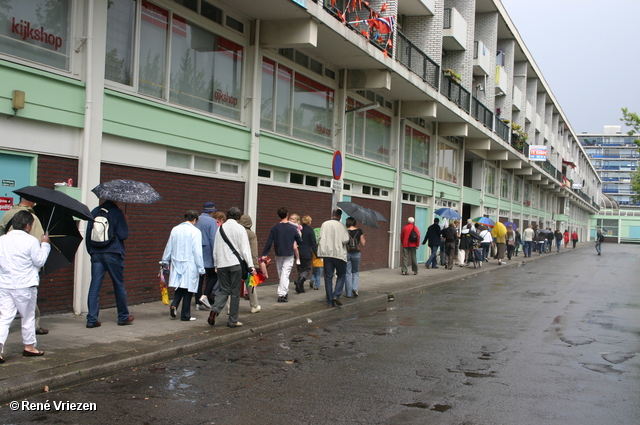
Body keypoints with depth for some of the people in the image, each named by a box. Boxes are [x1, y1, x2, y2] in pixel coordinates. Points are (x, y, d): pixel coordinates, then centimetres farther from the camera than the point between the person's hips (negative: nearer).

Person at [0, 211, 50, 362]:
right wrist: (45, 244, 7)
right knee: (28, 316, 12)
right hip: (24, 286, -4)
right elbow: (39, 261, -4)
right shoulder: (31, 241, -10)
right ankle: (29, 346, 24)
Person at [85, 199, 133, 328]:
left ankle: (92, 319, -1)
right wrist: (125, 222, 9)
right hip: (112, 253, -4)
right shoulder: (116, 212, -5)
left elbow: (88, 234, 11)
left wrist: (91, 250, 18)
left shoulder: (95, 212, 9)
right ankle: (123, 316, 19)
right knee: (119, 285, 9)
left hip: (96, 254, 4)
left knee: (94, 286, 3)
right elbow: (123, 235, -7)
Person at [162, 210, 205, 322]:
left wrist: (165, 262, 25)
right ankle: (185, 315, 10)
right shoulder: (195, 231, -10)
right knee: (188, 289, 4)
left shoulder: (175, 230, 5)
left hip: (176, 263, 5)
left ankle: (174, 304, -8)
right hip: (190, 264, -4)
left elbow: (169, 247, 13)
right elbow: (197, 252, -11)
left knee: (179, 287, 17)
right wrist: (201, 268, -5)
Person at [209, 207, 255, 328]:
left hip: (221, 264, 4)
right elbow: (245, 249, -7)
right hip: (235, 263, -4)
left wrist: (216, 264, 22)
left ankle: (215, 310, -14)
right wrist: (250, 266, -6)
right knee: (235, 292, 4)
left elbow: (215, 249, 13)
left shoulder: (220, 228, 8)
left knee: (224, 290, 11)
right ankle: (233, 320, 6)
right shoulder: (240, 229, -4)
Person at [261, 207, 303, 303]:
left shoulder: (274, 228, -3)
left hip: (278, 255, 2)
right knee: (285, 274, -4)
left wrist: (264, 254, -1)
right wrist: (298, 232, 19)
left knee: (281, 274, 14)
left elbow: (269, 242, -5)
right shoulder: (293, 229, -8)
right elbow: (300, 242, 2)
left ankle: (284, 292, 22)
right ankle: (282, 295, -12)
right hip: (289, 255, -2)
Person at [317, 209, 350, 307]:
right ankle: (336, 295, -4)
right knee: (341, 276, 14)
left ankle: (330, 301, 7)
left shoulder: (324, 224, 2)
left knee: (328, 278, 8)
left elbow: (320, 238, -4)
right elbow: (345, 240, -12)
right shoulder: (342, 226, -4)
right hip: (339, 254, -2)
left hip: (327, 254, 2)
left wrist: (322, 250, 9)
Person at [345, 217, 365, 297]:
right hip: (356, 253, 1)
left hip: (347, 253, -1)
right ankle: (355, 288, -3)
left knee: (348, 273, 7)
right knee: (356, 272, 17)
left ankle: (349, 293, 6)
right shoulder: (359, 231, -2)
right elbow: (363, 244, 0)